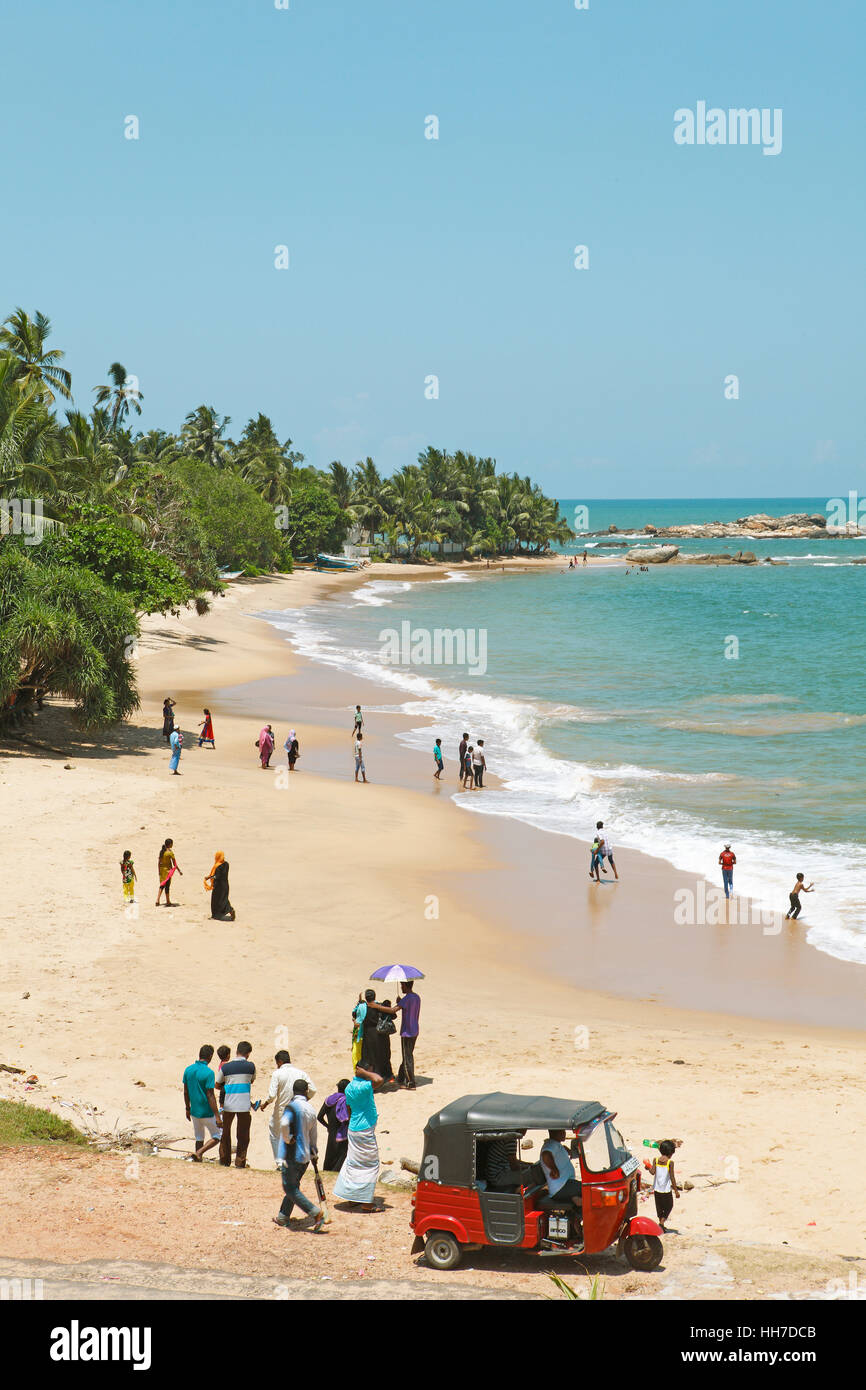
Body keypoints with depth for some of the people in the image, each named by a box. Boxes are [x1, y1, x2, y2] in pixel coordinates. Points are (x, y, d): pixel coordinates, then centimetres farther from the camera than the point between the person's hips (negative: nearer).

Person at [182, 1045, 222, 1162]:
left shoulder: (188, 1070, 1)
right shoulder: (208, 1073, -19)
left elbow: (185, 1092, 8)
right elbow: (210, 1096, -20)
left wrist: (188, 1109, 20)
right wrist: (217, 1116, -17)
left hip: (194, 1111, 6)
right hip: (207, 1112, -6)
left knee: (199, 1138, 19)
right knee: (218, 1136, 9)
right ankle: (199, 1153, -8)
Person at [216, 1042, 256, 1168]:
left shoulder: (225, 1067, -3)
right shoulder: (251, 1066, -4)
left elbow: (217, 1085, 7)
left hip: (228, 1105, 1)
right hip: (244, 1106, -1)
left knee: (226, 1133, 17)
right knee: (243, 1135, 9)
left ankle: (225, 1160, 23)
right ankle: (240, 1161, 8)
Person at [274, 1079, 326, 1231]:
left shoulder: (292, 1106, -14)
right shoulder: (311, 1109, 7)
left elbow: (284, 1123, -33)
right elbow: (313, 1134, 17)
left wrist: (287, 1139, -16)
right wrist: (314, 1153, 29)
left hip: (292, 1155, -7)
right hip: (305, 1156, 7)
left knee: (290, 1188, -3)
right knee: (293, 1186, 18)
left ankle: (316, 1213, -14)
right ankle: (283, 1217, 26)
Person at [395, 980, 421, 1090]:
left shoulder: (407, 998, -18)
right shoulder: (417, 997, 10)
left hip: (407, 1032, -9)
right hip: (415, 1031, 9)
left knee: (407, 1058, -3)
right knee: (408, 1056, 16)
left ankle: (411, 1084, -1)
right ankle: (400, 1079, 26)